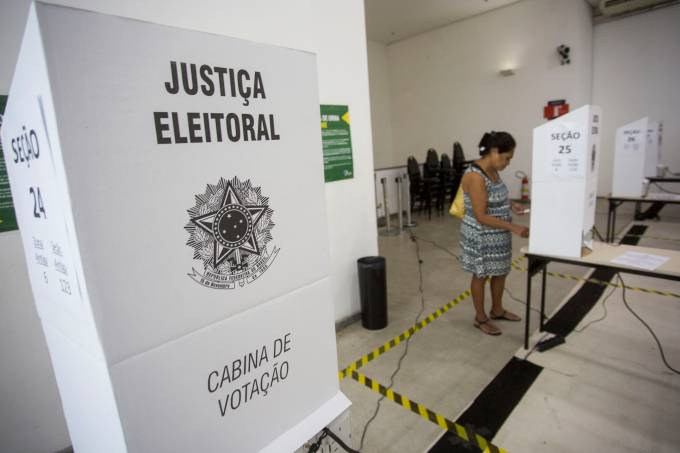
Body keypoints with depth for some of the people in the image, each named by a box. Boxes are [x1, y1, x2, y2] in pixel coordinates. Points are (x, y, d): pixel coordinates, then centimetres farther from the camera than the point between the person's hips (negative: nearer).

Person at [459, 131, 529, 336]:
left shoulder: (492, 170, 3)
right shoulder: (475, 176, -26)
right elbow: (481, 216, -27)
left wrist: (511, 205, 2)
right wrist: (513, 227, -27)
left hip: (497, 235, 9)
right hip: (481, 237, -9)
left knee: (501, 271, 21)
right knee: (481, 275, 8)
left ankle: (497, 310, 42)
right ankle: (480, 318, 27)